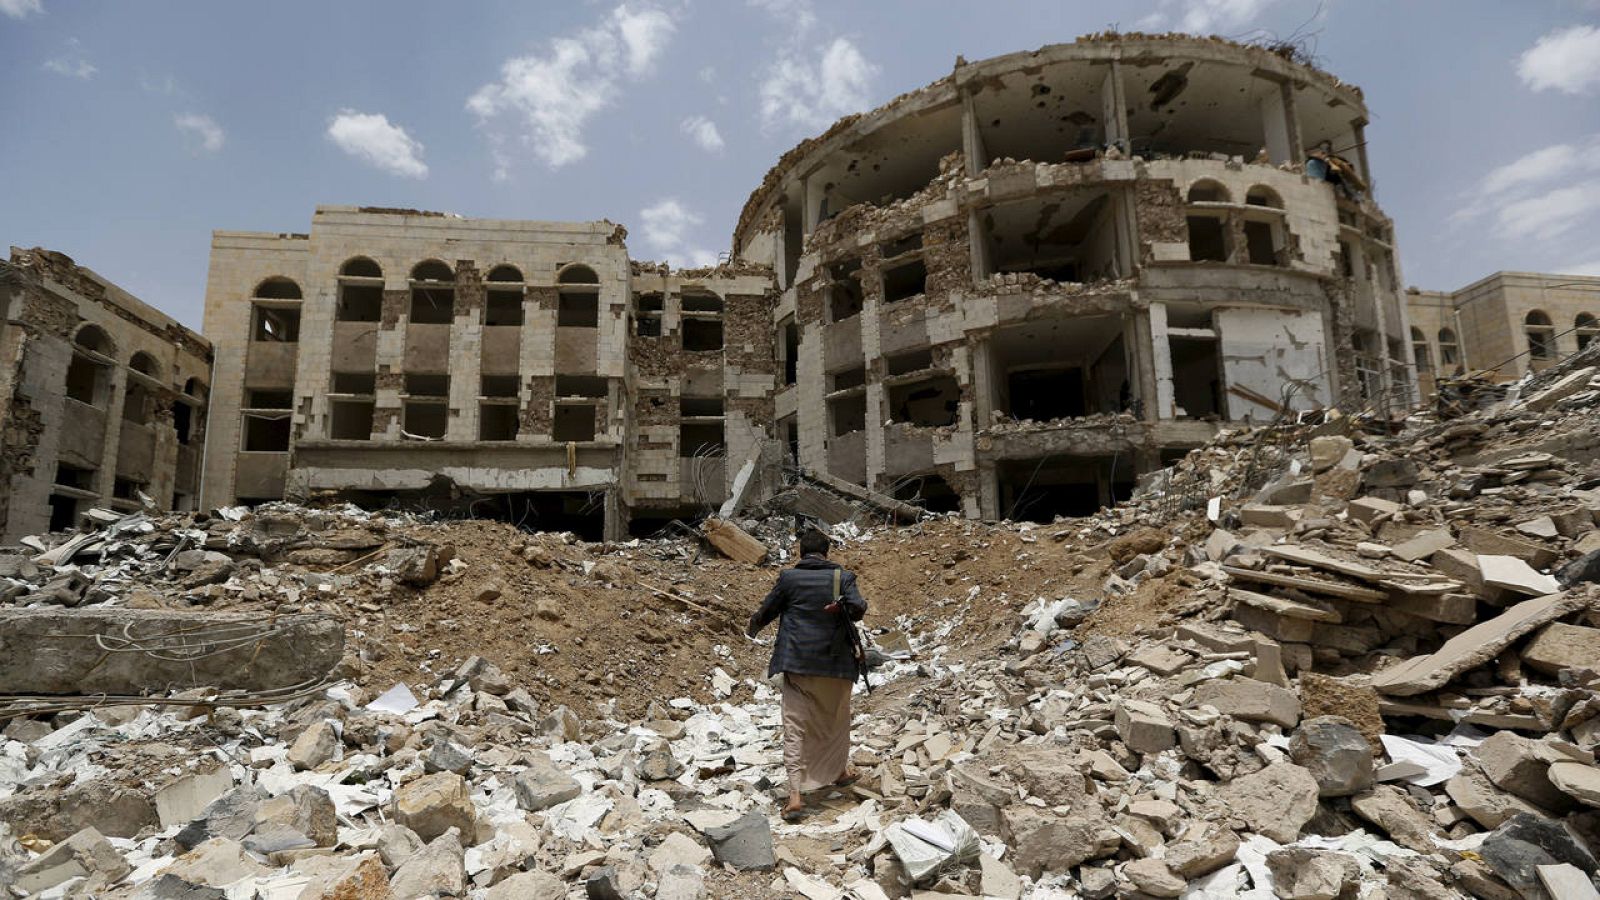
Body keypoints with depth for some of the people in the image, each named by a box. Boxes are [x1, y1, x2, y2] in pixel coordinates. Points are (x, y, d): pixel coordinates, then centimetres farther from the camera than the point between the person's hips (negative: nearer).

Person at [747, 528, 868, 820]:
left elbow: (766, 612, 7)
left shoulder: (788, 577, -2)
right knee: (837, 718, 23)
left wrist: (753, 629, 26)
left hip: (797, 665, -1)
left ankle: (795, 794, -5)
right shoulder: (843, 577, -2)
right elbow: (858, 609, -17)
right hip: (835, 665, 1)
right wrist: (842, 607, 1)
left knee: (795, 727, 2)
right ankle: (839, 770, 41)